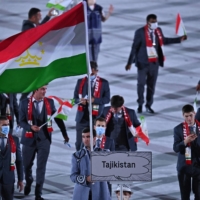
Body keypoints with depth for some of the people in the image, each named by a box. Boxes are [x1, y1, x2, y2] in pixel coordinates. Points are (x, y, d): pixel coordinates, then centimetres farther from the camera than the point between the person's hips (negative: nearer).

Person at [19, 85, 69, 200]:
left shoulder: (49, 102, 0)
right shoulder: (25, 103, -4)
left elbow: (57, 118, 8)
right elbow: (21, 121, -4)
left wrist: (65, 133, 12)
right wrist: (31, 127, -24)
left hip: (44, 139, 0)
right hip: (29, 139, 0)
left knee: (41, 167, -4)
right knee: (27, 165, 13)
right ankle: (28, 183, 44)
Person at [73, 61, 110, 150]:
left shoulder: (104, 83, 3)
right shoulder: (81, 82, 9)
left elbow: (107, 99, -1)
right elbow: (75, 98, 11)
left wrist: (94, 100, -17)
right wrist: (80, 101, -13)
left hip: (96, 117, -2)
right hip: (82, 117, 2)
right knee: (79, 143, 2)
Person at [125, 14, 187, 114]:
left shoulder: (158, 30, 2)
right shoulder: (140, 32, -13)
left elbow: (163, 40, 21)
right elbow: (134, 48, -10)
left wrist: (179, 39, 21)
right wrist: (130, 62, -9)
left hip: (155, 62, 4)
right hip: (143, 62, -4)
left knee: (152, 84, 8)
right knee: (141, 84, 6)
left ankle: (149, 105, 19)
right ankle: (140, 105, 21)